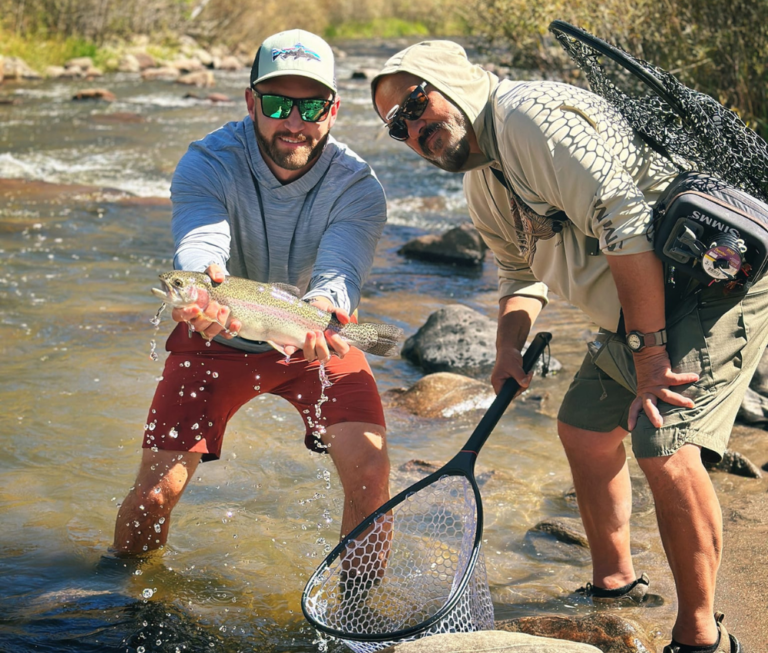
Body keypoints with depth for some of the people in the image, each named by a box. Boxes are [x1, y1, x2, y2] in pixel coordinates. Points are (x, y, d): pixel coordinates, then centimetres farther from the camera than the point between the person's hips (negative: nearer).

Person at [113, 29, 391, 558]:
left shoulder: (357, 186, -20)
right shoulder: (207, 164, -21)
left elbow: (340, 270, -36)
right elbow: (200, 244, -40)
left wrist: (322, 308, -62)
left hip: (317, 342, 1)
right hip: (217, 339, 0)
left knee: (370, 470, -21)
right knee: (154, 493, -8)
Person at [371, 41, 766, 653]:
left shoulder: (531, 113, -20)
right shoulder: (482, 183, 12)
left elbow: (625, 223, -27)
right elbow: (522, 270, 25)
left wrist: (650, 354, -26)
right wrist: (510, 347, 6)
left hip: (715, 281, -11)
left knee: (666, 450, -22)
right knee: (585, 430, 17)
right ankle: (615, 583, 37)